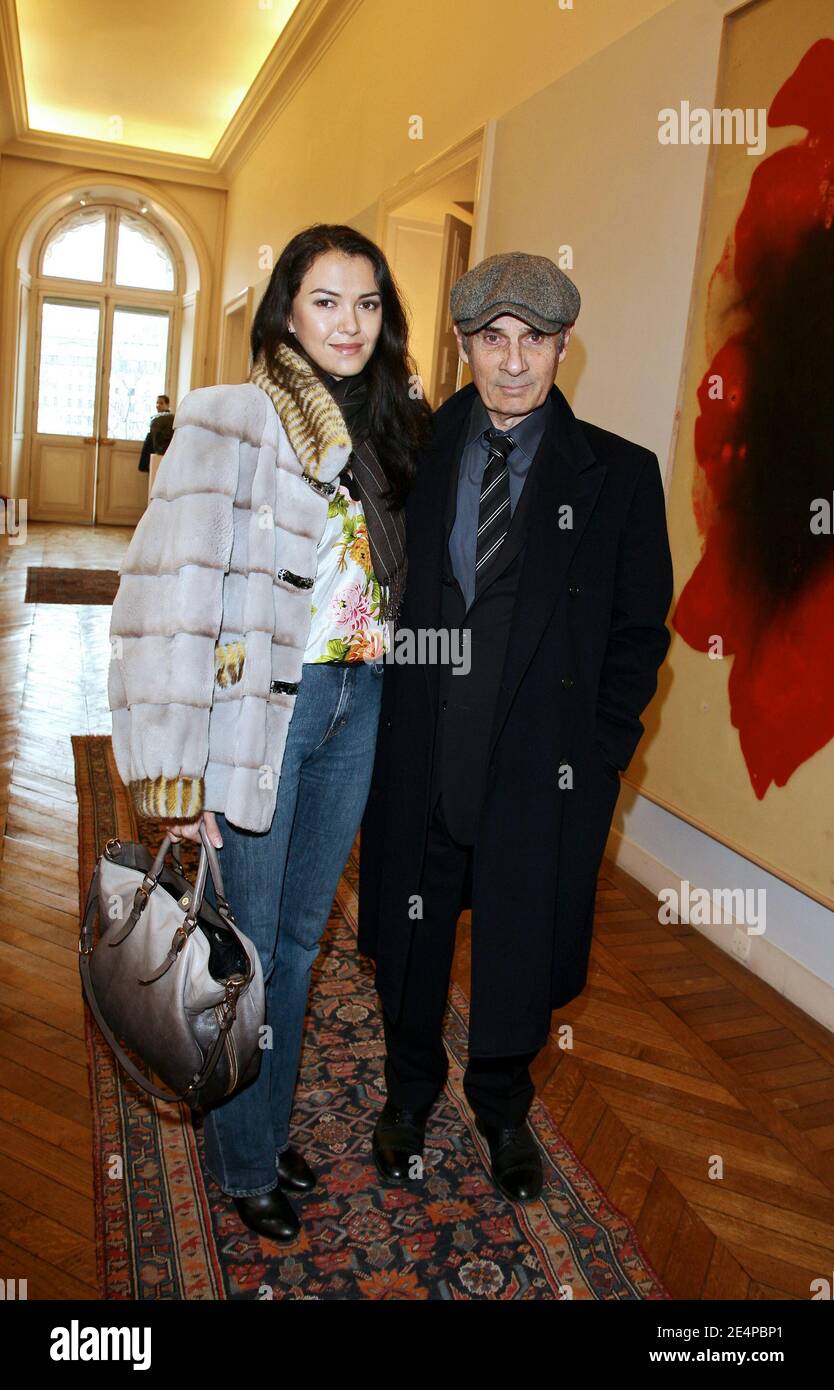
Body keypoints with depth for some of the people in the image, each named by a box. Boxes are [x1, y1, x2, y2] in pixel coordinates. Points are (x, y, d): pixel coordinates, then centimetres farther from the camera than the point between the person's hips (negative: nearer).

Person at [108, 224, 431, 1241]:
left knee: (301, 932, 18)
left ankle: (268, 1128, 40)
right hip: (262, 705, -6)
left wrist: (382, 690, 9)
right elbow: (169, 595, -18)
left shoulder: (391, 429, 8)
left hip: (356, 703, 6)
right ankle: (241, 1160, 33)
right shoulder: (234, 421, -12)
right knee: (244, 944, 9)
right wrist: (176, 771, -19)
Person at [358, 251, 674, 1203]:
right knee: (409, 946, 17)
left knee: (521, 950, 15)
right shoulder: (414, 457, 1)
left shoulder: (619, 476, -3)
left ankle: (503, 1109, 45)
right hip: (420, 763, 2)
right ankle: (410, 1096, 46)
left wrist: (597, 756, -6)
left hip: (542, 771, -1)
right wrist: (379, 726, -1)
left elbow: (640, 633, 0)